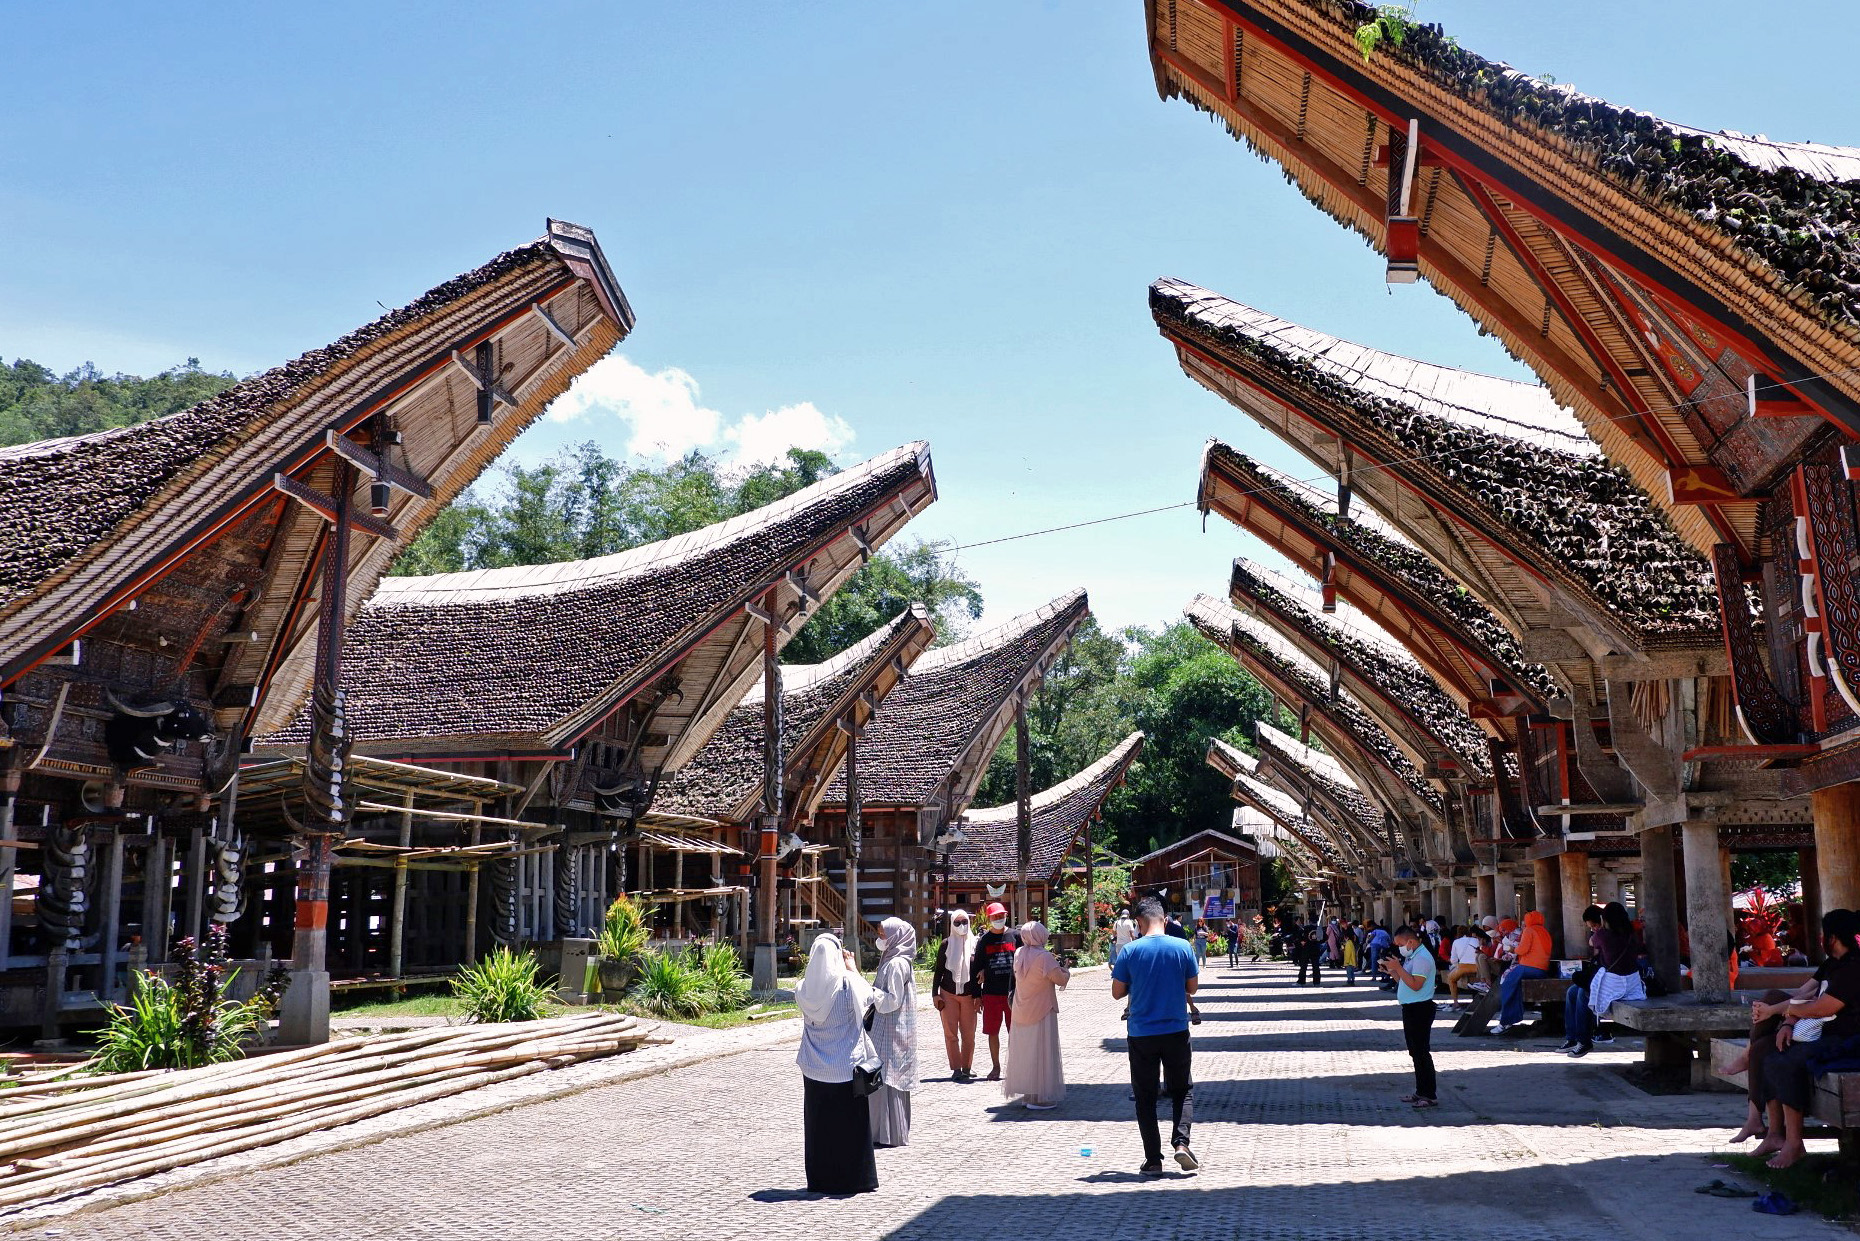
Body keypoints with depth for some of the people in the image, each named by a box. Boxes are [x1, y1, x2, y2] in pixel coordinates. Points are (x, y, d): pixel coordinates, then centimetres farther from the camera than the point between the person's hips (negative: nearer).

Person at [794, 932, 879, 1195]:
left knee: (818, 1124, 13)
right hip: (846, 1069, -3)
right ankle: (853, 1179, 14)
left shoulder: (804, 990, -9)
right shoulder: (848, 985, -17)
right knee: (851, 1124, 9)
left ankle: (820, 1179, 19)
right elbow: (868, 996, 2)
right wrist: (851, 966, 11)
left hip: (814, 1070, 3)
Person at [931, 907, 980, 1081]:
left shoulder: (974, 944, 2)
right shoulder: (947, 944, 3)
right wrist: (935, 994, 1)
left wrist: (978, 995, 0)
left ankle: (967, 1068, 12)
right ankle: (956, 1069, 1)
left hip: (968, 995, 0)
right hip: (948, 994, 0)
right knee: (950, 1033, -3)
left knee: (968, 1034, 1)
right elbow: (938, 971, 6)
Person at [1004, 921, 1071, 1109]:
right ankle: (1041, 1096, 3)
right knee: (1042, 1053, 0)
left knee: (1024, 1052, 13)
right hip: (1041, 1013, -7)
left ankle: (1026, 1093, 21)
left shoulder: (1018, 954, 2)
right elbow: (1061, 979, -14)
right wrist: (1065, 970, 9)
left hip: (1021, 1013, 7)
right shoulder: (1044, 957, -19)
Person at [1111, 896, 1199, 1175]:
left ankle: (1153, 1160, 7)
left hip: (1141, 1035, -1)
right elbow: (1192, 987, 5)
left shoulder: (1131, 951, -9)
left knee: (1145, 1097, 9)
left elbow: (1117, 992, -2)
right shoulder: (1182, 947, -6)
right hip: (1176, 1032, 1)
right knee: (1183, 1090, 18)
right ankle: (1181, 1142, -2)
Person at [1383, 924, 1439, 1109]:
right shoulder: (1412, 956, 15)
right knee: (1415, 1053, 15)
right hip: (1411, 1008, 11)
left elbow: (1415, 984, -25)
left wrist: (1398, 968, -23)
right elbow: (1404, 980, 18)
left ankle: (1430, 1096, -5)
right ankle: (1421, 1092, 23)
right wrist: (1392, 970, 5)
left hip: (1420, 1009, -11)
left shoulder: (1422, 958, -17)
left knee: (1421, 1052, -8)